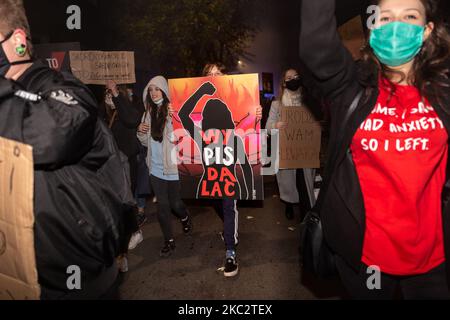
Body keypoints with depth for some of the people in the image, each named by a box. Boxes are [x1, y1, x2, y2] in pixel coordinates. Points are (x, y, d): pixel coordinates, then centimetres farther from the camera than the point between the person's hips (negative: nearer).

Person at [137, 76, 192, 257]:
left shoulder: (173, 110, -10)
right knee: (162, 205, 9)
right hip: (156, 167, 5)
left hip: (173, 166, -4)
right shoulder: (149, 113, 7)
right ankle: (169, 241, 23)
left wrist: (174, 120, -32)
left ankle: (185, 219, 42)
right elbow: (146, 142, 15)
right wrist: (141, 132, -5)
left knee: (175, 203, 8)